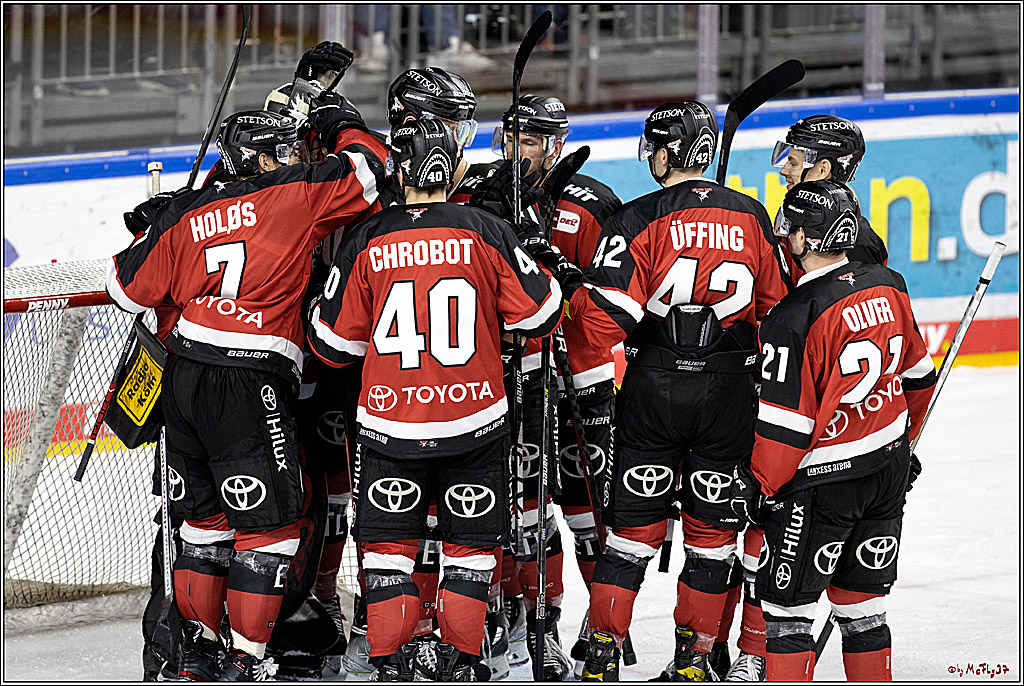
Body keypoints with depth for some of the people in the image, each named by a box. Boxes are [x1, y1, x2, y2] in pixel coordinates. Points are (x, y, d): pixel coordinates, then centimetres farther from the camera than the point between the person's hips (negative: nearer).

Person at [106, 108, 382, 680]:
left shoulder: (186, 216, 12)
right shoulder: (294, 195, -3)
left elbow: (130, 289, 17)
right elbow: (367, 177, 2)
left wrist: (147, 234, 37)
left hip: (185, 377, 7)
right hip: (251, 383, -7)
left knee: (208, 509, 20)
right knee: (271, 520, 0)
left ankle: (198, 646, 24)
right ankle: (246, 662, -2)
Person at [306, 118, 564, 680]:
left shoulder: (366, 241, -5)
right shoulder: (486, 233, -6)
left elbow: (335, 342, 1)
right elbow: (538, 313, 0)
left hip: (389, 423, 0)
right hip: (475, 420, 0)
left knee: (388, 543, 10)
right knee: (470, 542, 12)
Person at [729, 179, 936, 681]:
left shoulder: (794, 318, -21)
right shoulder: (887, 287, 1)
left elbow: (785, 421, -18)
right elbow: (917, 375, 14)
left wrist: (756, 484, -5)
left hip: (824, 480, -7)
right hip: (890, 469, 7)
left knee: (787, 602, 2)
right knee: (861, 601, 16)